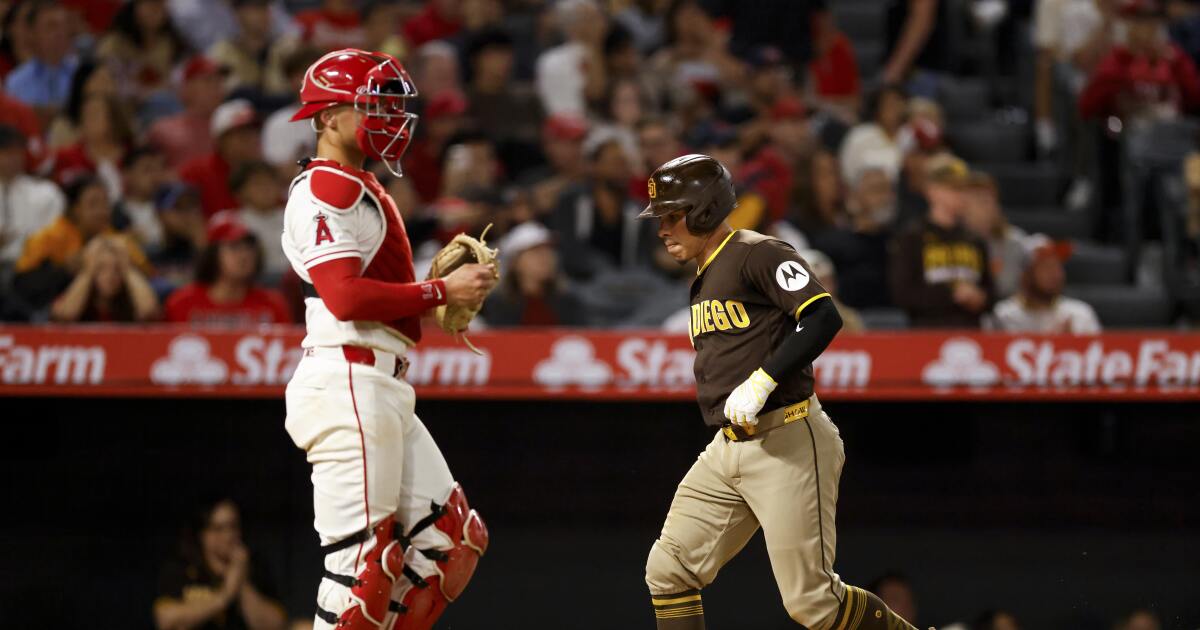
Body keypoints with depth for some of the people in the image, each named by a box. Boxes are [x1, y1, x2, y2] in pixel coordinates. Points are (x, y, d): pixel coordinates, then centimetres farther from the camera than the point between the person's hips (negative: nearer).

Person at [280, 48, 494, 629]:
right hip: (347, 386, -10)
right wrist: (442, 290, -14)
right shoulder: (325, 189, -9)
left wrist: (449, 284, 6)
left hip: (384, 391, 10)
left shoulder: (365, 191, 24)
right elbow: (345, 297, -20)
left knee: (453, 539, 7)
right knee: (364, 557, -10)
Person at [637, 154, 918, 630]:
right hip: (727, 449, 9)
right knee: (669, 571, 0)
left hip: (786, 443, -9)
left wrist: (762, 380, -26)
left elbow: (824, 318, -21)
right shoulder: (703, 278, 19)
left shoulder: (757, 254, -9)